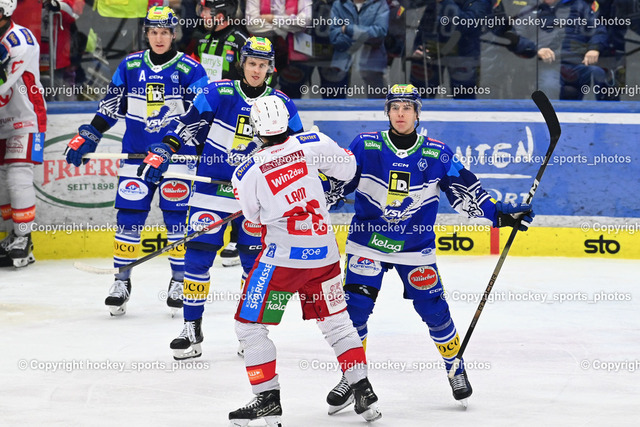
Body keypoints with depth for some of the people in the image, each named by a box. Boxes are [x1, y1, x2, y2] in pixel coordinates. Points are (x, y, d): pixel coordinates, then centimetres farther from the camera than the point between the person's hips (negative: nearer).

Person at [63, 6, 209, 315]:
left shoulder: (190, 69, -2)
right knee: (129, 215, -1)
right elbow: (111, 107, 12)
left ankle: (180, 279, 10)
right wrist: (87, 137, 8)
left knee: (177, 216, -2)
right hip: (136, 154, 2)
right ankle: (122, 280, 5)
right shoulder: (130, 66, 6)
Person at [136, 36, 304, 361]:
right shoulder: (218, 94, -4)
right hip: (212, 191, -1)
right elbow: (186, 126, 0)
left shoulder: (282, 106, 1)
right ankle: (192, 328, 4)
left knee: (254, 261, 3)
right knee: (197, 256, -4)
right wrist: (161, 153, -8)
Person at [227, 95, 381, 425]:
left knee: (250, 325, 8)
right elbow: (347, 169, 8)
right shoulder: (312, 144, -7)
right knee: (335, 321, 20)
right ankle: (363, 391, 18)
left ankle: (268, 398, 4)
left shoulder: (247, 173, -10)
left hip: (283, 256, -4)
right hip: (324, 253, 4)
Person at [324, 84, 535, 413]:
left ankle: (455, 367, 24)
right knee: (355, 308, -8)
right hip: (367, 243, -1)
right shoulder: (365, 146, -7)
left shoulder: (438, 154, -4)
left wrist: (499, 214, -7)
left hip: (416, 247, 1)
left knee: (434, 310, 1)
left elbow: (464, 191, 1)